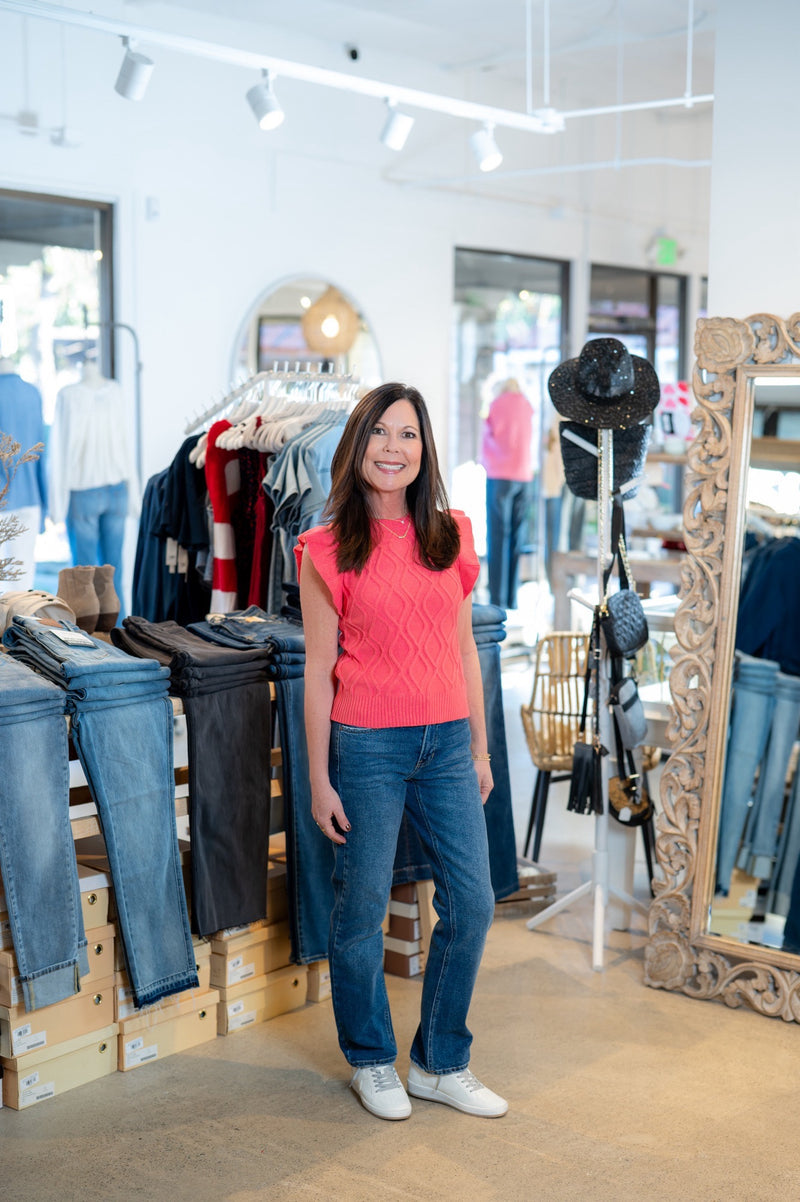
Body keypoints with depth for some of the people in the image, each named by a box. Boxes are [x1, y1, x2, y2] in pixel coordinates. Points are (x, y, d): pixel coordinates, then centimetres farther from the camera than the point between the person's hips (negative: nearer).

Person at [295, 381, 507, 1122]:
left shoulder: (451, 535, 6)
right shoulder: (328, 551, -5)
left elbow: (464, 650, 11)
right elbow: (319, 670, -4)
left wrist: (479, 749, 11)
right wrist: (319, 781, -5)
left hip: (446, 743, 4)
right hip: (367, 746, -4)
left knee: (471, 903, 7)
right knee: (361, 910, 7)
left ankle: (440, 1065, 25)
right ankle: (371, 1061, 30)